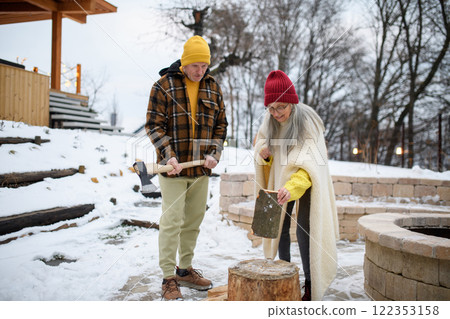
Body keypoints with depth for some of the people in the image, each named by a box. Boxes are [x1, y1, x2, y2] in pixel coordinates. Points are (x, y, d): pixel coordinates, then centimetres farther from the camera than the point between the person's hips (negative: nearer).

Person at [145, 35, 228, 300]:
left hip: (202, 169, 5)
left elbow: (221, 125, 13)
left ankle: (186, 269, 29)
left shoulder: (213, 88, 10)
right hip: (173, 168, -5)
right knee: (172, 221, -4)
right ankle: (169, 277, 9)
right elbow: (154, 125, -6)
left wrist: (214, 154, -1)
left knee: (194, 221, 13)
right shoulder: (164, 85, -4)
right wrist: (169, 156, -18)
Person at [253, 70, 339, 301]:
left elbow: (310, 164, -31)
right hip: (280, 179, 6)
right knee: (279, 227, 11)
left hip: (306, 182, -5)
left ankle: (310, 285, 6)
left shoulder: (308, 123, -23)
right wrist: (262, 153, -18)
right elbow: (260, 145, 7)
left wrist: (292, 187, -47)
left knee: (304, 230, -9)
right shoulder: (269, 121, -6)